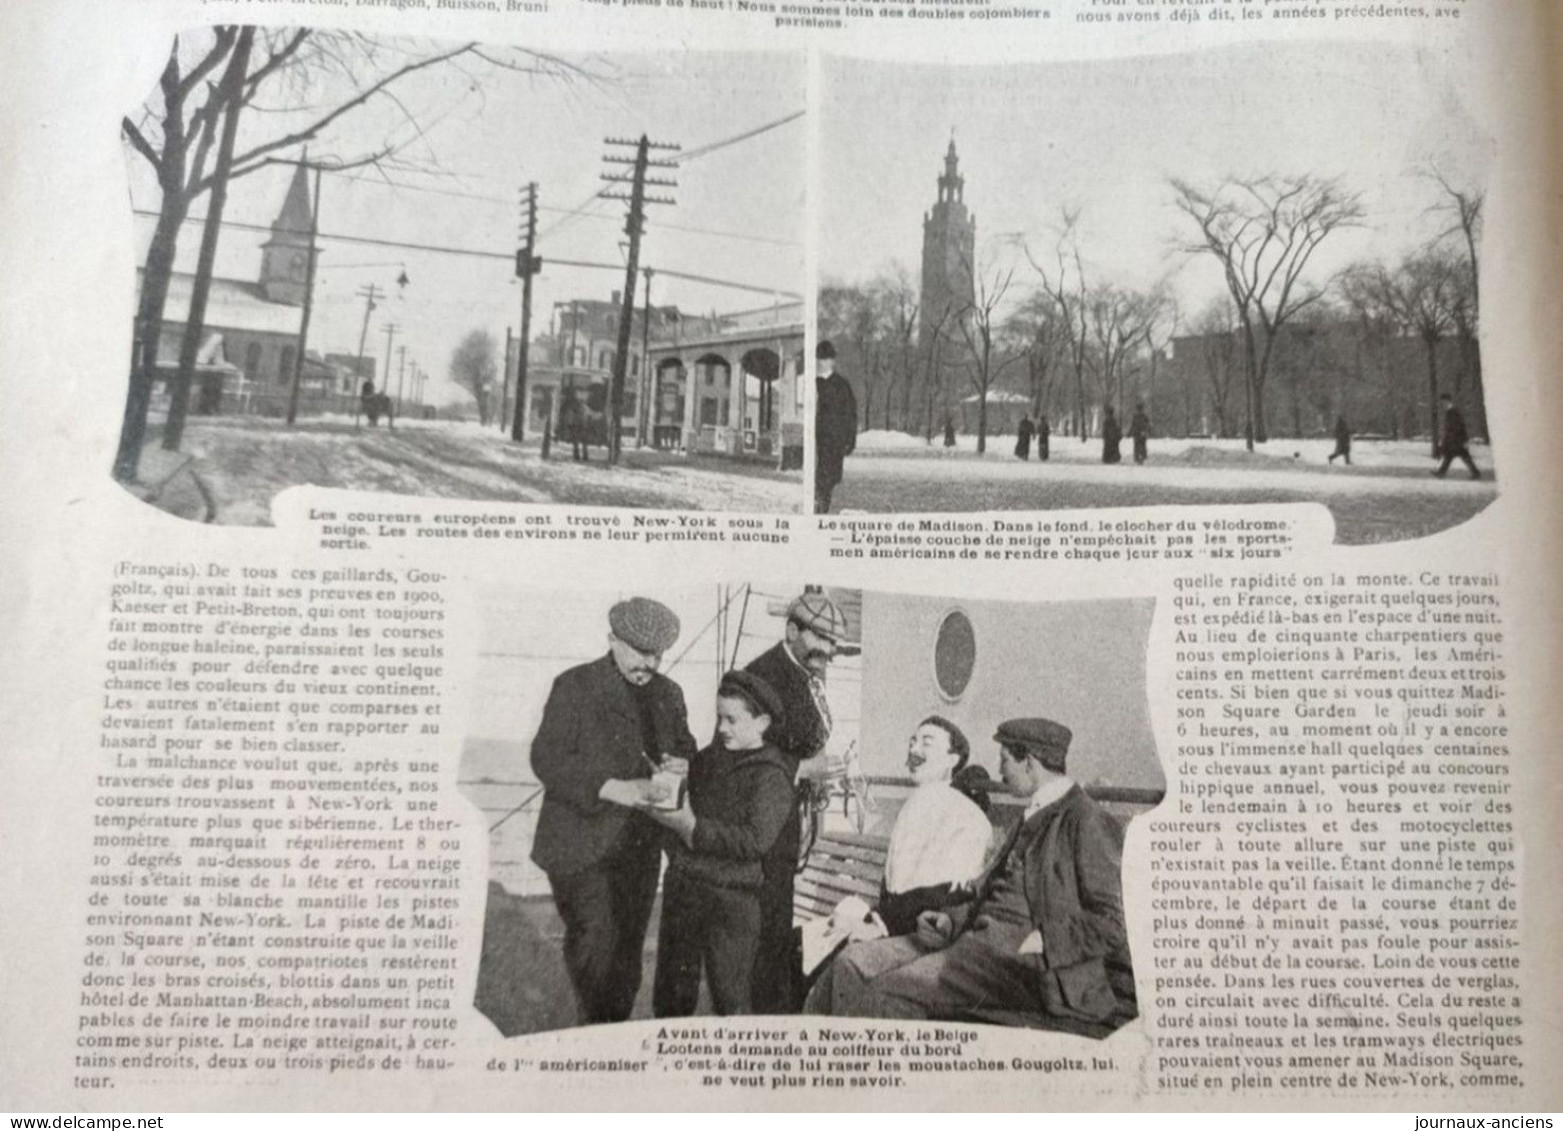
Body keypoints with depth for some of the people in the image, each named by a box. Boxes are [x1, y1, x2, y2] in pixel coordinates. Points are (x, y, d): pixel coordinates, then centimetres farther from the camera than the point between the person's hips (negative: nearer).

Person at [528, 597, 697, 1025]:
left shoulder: (668, 694, 11)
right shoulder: (575, 686, -6)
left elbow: (685, 747, 22)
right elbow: (547, 760, -13)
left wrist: (681, 765, -4)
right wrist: (609, 788, -25)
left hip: (639, 845, 5)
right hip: (582, 843, -5)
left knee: (628, 946, 10)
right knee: (593, 938, -13)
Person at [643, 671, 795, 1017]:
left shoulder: (771, 776, -9)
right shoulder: (710, 757, 10)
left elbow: (756, 840, -20)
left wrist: (694, 829, -21)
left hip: (730, 897, -6)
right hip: (682, 885, 6)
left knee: (731, 1001, 3)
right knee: (670, 992, 14)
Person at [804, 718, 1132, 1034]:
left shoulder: (1086, 822, -7)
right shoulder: (1035, 818, 22)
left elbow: (1112, 925, -13)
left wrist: (1037, 941, -19)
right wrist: (951, 920, 9)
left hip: (1017, 956, -9)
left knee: (890, 991, -23)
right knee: (853, 963, -6)